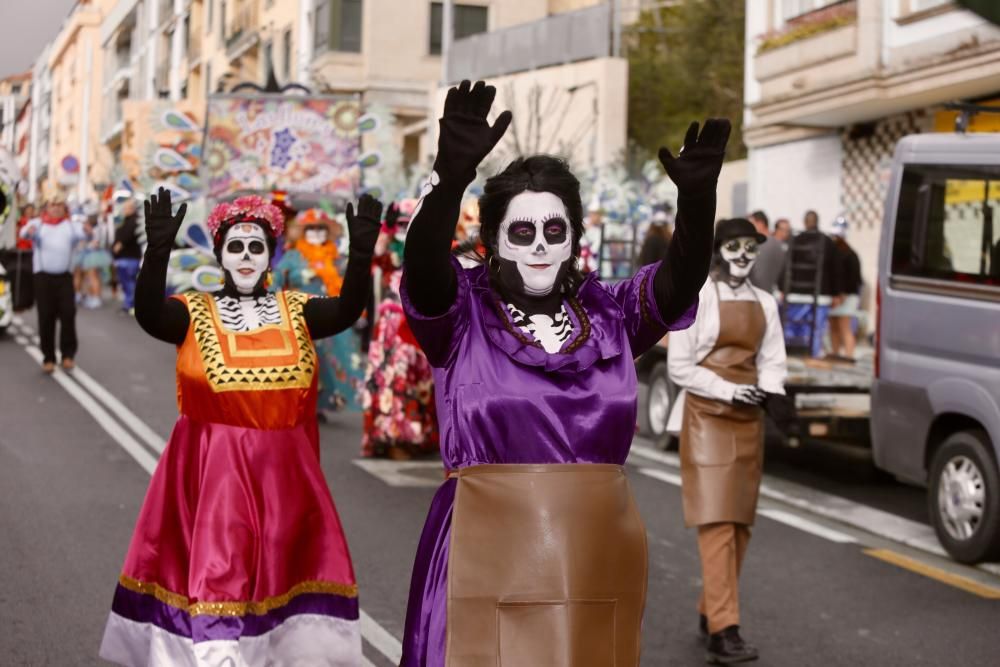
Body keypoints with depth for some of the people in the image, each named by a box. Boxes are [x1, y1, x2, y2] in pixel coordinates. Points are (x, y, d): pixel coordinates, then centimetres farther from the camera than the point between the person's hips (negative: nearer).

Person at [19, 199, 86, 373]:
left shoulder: (71, 226, 15)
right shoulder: (38, 223, 12)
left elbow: (83, 234, -7)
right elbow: (24, 232, -9)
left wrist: (87, 231, -32)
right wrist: (28, 231, -35)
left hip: (64, 276, 1)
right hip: (43, 275, -1)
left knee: (68, 313, -10)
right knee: (46, 316, -3)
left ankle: (68, 355, 0)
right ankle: (48, 358, 3)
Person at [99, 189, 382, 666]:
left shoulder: (296, 310, 4)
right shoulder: (194, 313, 0)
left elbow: (347, 310, -14)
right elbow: (147, 314, -19)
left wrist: (361, 252, -31)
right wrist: (159, 250, -36)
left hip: (283, 473, 2)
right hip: (209, 472, -1)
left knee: (283, 572, 5)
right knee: (211, 575, -3)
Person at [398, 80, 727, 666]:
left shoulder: (611, 316, 6)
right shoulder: (462, 315, -1)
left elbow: (685, 275, -9)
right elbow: (422, 263, -20)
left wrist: (698, 195, -28)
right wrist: (452, 176, -39)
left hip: (597, 559, 3)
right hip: (491, 557, -3)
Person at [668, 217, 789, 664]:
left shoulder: (764, 303, 11)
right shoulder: (697, 299, -7)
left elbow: (772, 361, 12)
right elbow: (679, 366, -9)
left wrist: (768, 389, -10)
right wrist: (729, 391, -18)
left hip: (748, 421, 6)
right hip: (707, 417, -6)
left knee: (740, 523, 9)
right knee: (716, 522, -13)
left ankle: (710, 614, 22)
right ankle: (723, 631, -17)